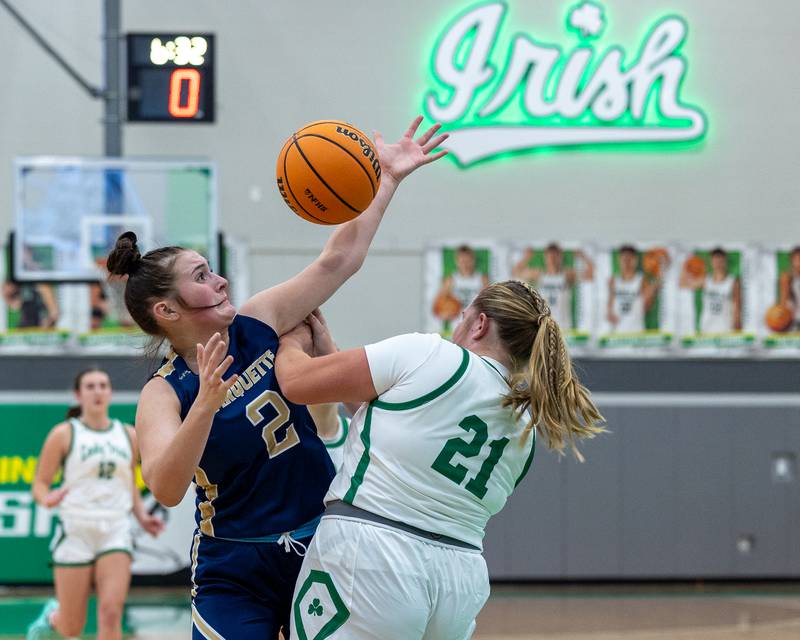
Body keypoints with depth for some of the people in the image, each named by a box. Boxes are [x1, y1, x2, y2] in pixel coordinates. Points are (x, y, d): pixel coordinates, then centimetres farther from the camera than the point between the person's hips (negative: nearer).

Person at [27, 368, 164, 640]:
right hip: (75, 533, -2)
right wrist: (47, 499, -22)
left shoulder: (128, 435, 12)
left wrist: (142, 516, 7)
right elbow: (39, 484, 1)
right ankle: (51, 616, 40)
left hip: (115, 533, 2)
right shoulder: (64, 434, 0)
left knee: (111, 612, -18)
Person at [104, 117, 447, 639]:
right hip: (237, 571, -5)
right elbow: (166, 489, -30)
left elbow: (338, 261, 3)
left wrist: (389, 178, -1)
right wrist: (206, 404, -42)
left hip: (320, 547, 5)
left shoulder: (257, 325, -1)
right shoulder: (164, 394, -13)